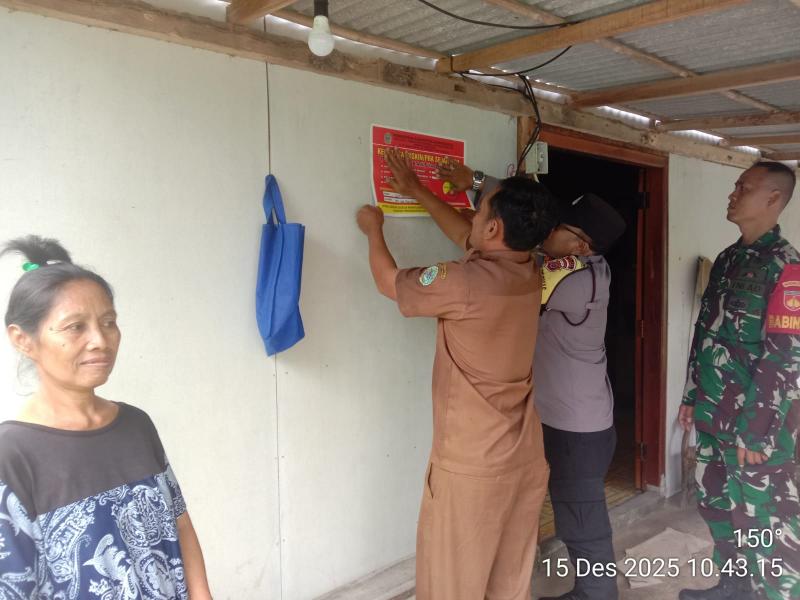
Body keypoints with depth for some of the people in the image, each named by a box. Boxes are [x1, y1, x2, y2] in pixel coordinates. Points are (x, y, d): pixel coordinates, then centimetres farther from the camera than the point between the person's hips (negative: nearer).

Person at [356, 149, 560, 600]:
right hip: (525, 457, 7)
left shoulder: (465, 282, -22)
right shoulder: (530, 275, 0)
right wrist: (417, 191, 25)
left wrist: (374, 229, 13)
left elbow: (390, 282, -5)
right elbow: (467, 237, 17)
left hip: (472, 464, -7)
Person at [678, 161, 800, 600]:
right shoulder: (727, 260, 10)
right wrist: (691, 396, 15)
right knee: (716, 506, 19)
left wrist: (756, 431, -18)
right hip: (711, 415, 8)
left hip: (754, 424, -8)